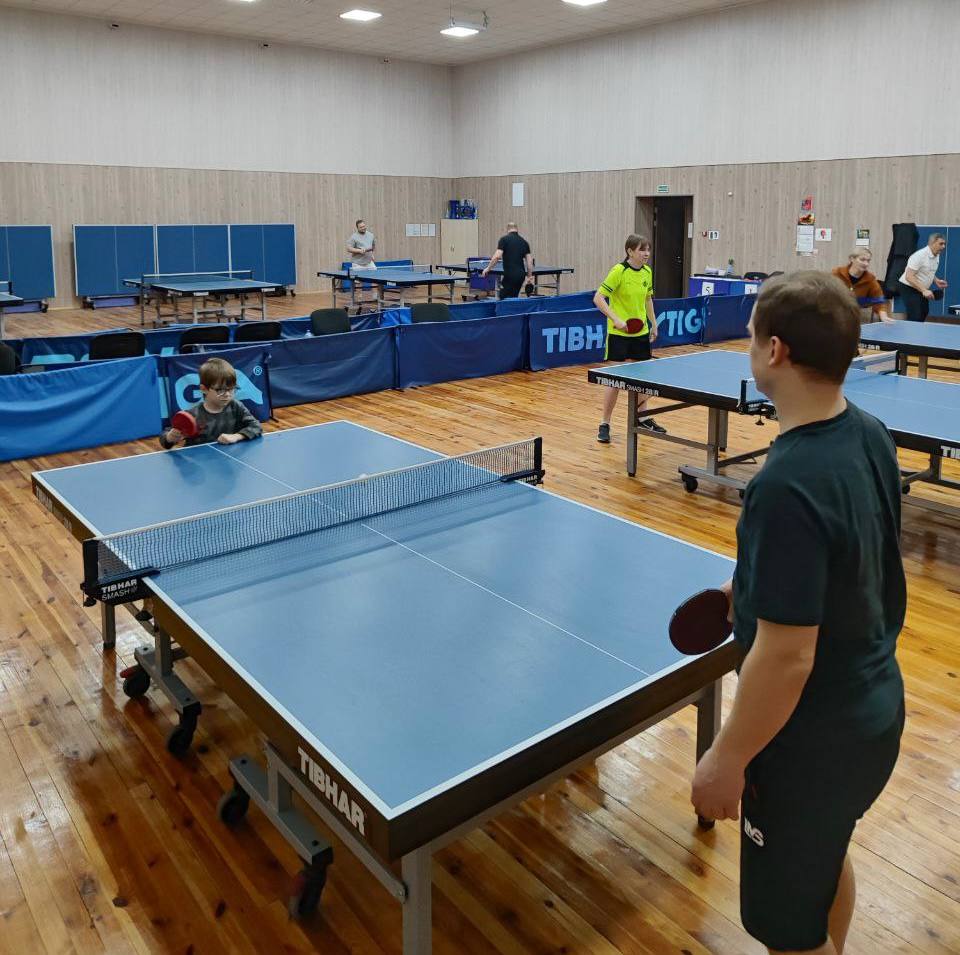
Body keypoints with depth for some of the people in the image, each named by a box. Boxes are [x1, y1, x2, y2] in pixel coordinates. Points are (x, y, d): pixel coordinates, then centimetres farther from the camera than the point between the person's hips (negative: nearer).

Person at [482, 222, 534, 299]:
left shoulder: (504, 239, -1)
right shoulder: (524, 241, 13)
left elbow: (497, 256, -13)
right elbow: (529, 260, 9)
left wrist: (488, 268, -3)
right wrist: (530, 277, 14)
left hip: (509, 274, -6)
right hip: (521, 274, 6)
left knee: (504, 298, -1)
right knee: (513, 298, 15)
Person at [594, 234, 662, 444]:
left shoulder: (647, 272, 5)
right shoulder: (619, 271, -15)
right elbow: (598, 298, -17)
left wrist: (653, 323, 17)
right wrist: (616, 319, -26)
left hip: (641, 332, 6)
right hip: (619, 333, -6)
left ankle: (642, 417, 30)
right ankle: (605, 424, 8)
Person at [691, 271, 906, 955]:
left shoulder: (789, 487, -33)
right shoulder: (870, 435, -5)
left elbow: (787, 658, -30)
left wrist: (727, 759, -17)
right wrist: (757, 586, 15)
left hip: (814, 740, -9)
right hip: (874, 710, 9)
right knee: (827, 857, 33)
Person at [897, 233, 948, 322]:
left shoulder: (937, 256, 5)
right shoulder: (919, 255, -24)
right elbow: (909, 277, -29)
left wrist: (936, 281, 2)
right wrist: (924, 290, -35)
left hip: (922, 290, 10)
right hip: (909, 288, -10)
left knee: (924, 314, 18)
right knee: (914, 318, -17)